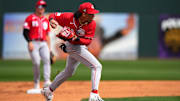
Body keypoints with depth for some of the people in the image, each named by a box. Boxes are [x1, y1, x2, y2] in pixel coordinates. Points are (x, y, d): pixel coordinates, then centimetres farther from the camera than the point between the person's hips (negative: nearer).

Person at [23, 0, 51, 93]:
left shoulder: (46, 20, 19)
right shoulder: (30, 18, 5)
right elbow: (25, 32, -2)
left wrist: (48, 47, 13)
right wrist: (29, 42, -15)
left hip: (43, 44, 4)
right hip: (33, 43, -4)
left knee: (47, 59, -18)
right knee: (36, 63, -11)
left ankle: (47, 81, -27)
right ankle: (36, 85, -1)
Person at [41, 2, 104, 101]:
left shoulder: (91, 24, -13)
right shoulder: (68, 17, -21)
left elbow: (88, 41, -14)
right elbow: (54, 15, -7)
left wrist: (77, 39, -32)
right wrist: (52, 20, -30)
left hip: (81, 47, 6)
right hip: (73, 47, -6)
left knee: (68, 72, 24)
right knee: (96, 66, -18)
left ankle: (49, 90, 41)